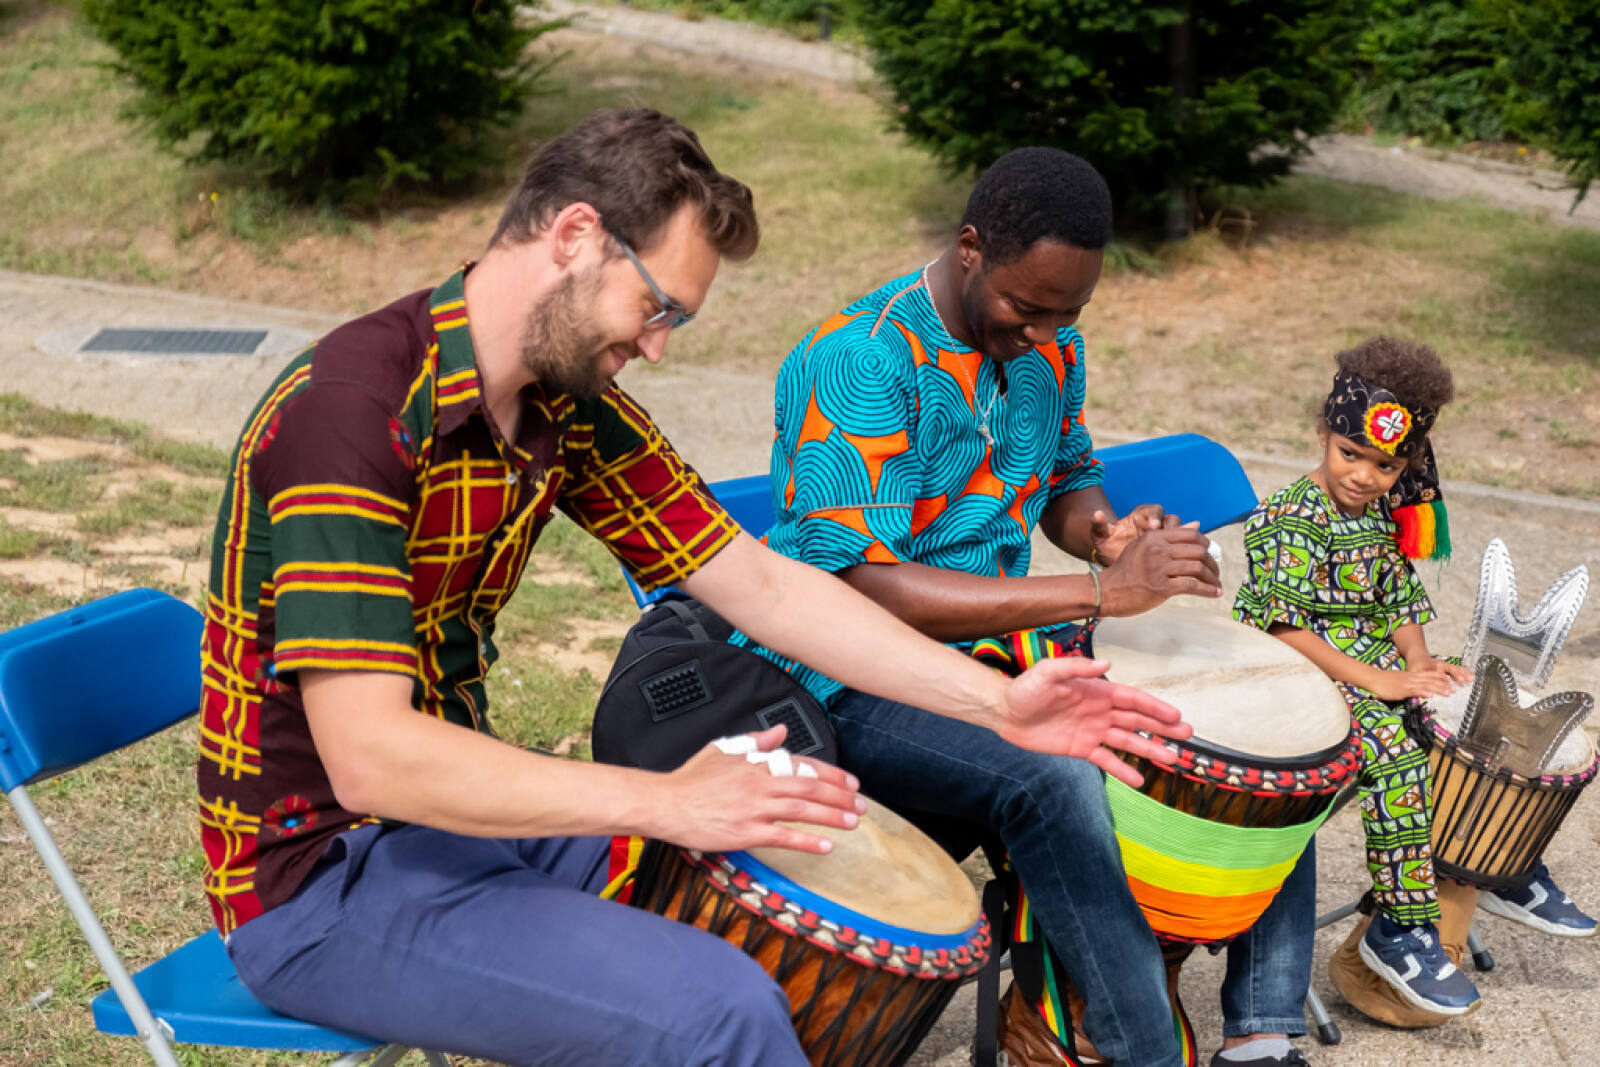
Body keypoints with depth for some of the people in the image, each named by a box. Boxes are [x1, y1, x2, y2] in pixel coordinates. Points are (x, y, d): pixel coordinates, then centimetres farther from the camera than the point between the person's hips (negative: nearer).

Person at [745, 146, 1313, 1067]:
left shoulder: (1051, 349, 4)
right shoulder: (859, 361, -21)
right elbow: (860, 587, -28)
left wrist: (1107, 532, -5)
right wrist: (1099, 593, -31)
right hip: (863, 685, -8)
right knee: (1058, 783, -35)